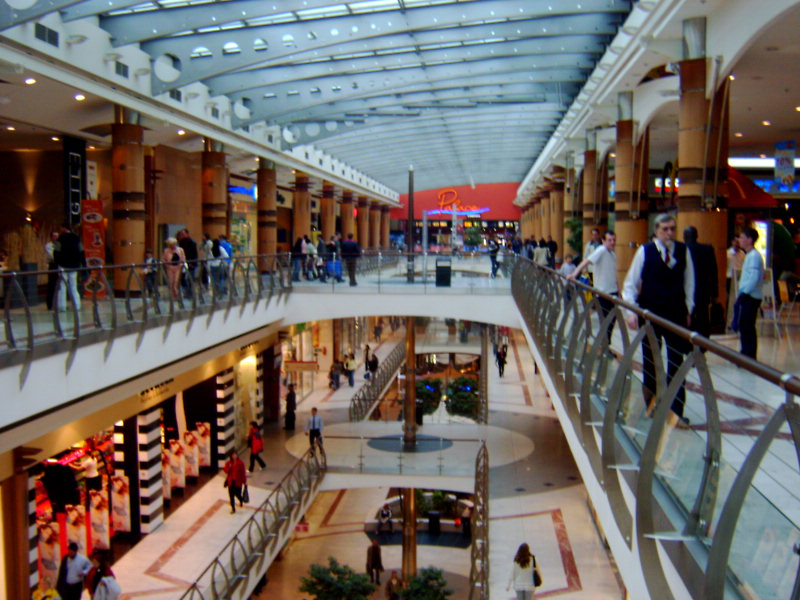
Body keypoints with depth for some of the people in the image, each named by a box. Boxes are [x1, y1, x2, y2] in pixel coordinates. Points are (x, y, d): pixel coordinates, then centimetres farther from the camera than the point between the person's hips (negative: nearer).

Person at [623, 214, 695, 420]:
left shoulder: (683, 251, 1)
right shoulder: (645, 251, -5)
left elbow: (689, 282, 10)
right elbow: (630, 283, -3)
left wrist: (688, 309, 9)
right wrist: (632, 312, -10)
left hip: (676, 314, 1)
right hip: (649, 314, -1)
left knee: (676, 362, 1)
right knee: (650, 362, 9)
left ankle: (676, 410, 7)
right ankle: (650, 406, 21)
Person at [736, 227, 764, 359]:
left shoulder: (754, 256, -13)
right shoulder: (750, 255, 16)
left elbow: (754, 278, -22)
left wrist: (743, 293, -18)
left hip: (750, 297, -10)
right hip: (747, 297, 10)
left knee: (747, 328, -6)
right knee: (744, 327, 13)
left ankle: (749, 358, -2)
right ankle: (746, 355, 20)